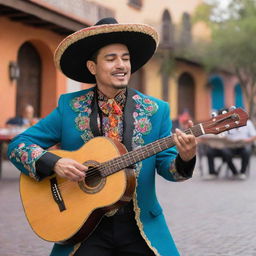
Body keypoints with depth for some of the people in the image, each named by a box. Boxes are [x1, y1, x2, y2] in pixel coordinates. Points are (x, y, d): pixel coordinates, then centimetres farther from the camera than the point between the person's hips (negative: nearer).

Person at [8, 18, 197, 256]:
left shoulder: (155, 111, 2)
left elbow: (167, 167, 1)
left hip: (142, 228, 1)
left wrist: (185, 158, -21)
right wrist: (54, 163, -17)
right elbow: (18, 145, 0)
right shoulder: (70, 107, 0)